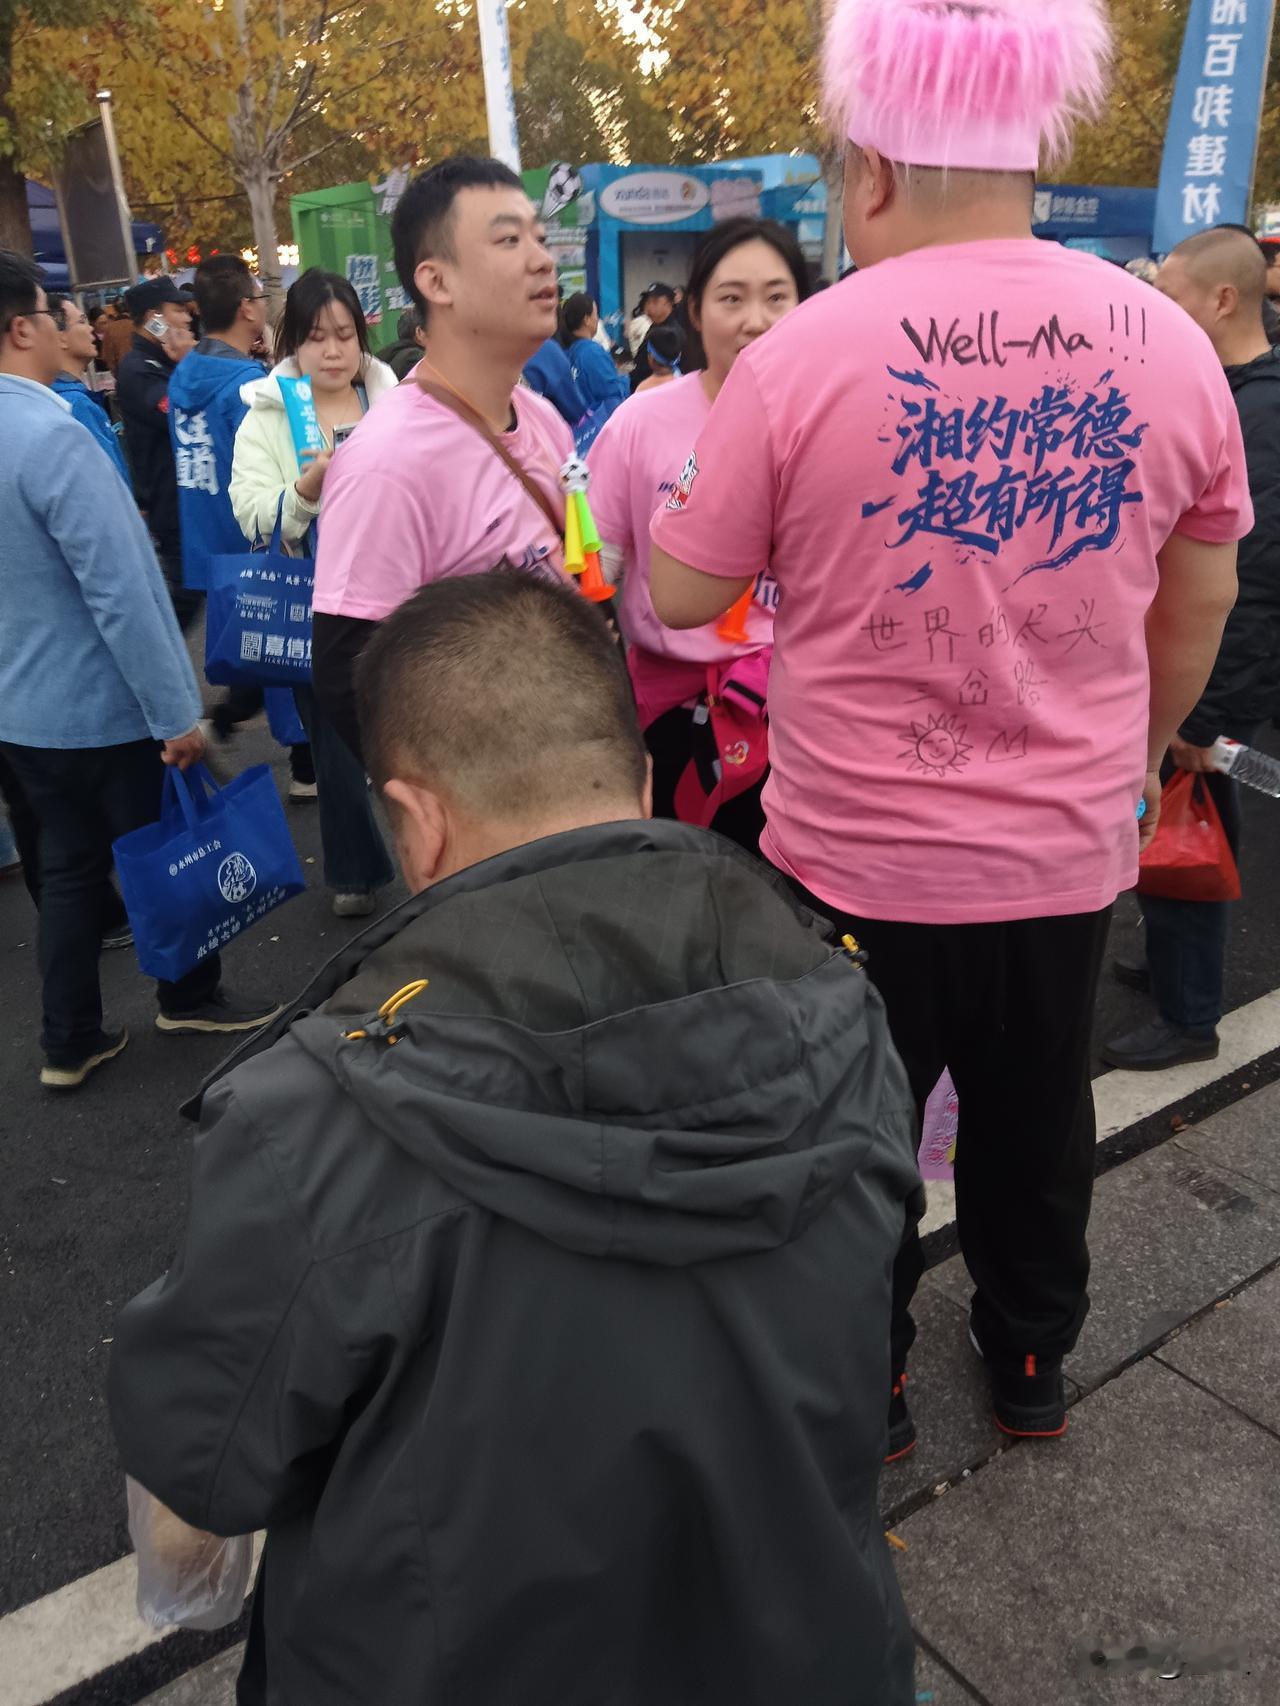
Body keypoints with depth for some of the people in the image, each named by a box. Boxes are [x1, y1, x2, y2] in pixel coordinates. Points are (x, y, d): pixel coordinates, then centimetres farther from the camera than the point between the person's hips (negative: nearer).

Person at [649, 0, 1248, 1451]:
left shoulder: (799, 360, -15)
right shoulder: (1166, 344, -3)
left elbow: (680, 599, -7)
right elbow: (1200, 603, 7)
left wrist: (693, 496, 13)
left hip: (857, 857, -3)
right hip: (1068, 852, 4)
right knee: (1036, 1117, 25)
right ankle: (1031, 1359, 47)